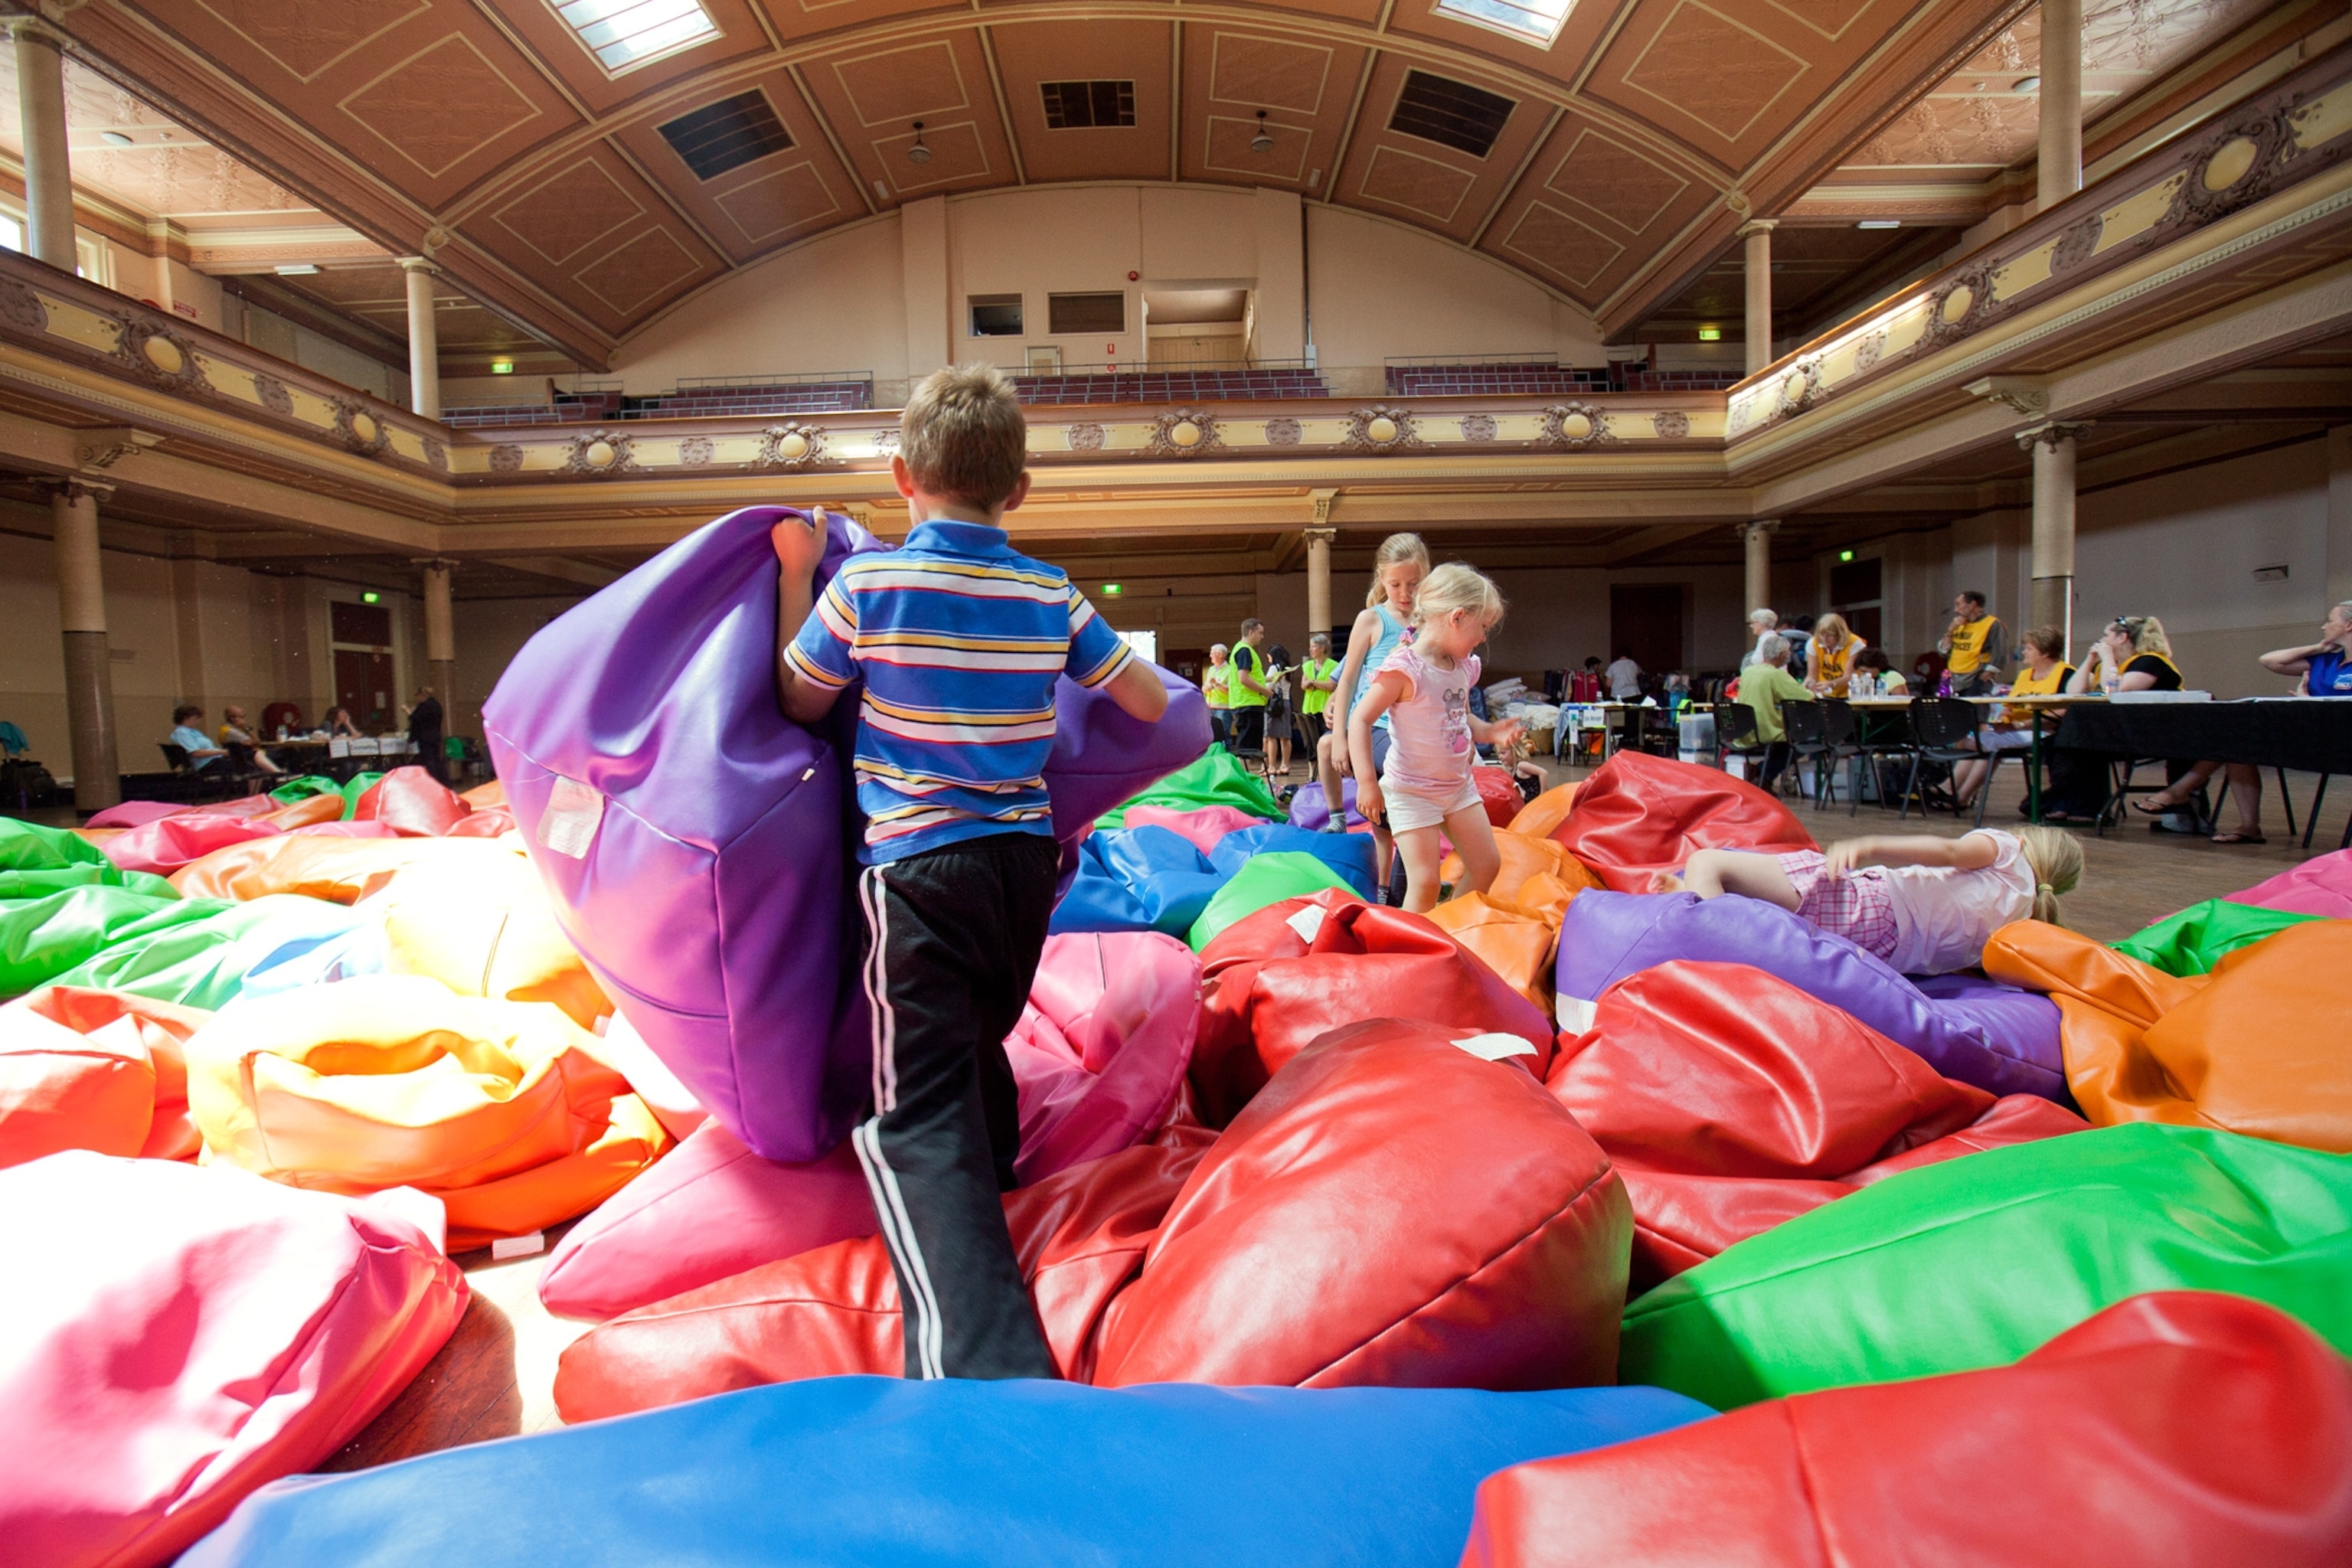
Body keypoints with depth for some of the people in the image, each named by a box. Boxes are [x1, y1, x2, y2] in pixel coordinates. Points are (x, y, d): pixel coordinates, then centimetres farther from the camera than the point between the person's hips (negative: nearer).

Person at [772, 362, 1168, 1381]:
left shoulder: (865, 584, -6)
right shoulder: (1051, 596, 4)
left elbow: (796, 704, 7)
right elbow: (1151, 704, 12)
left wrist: (794, 577, 14)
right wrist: (1093, 655, 31)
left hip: (917, 869, -4)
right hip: (1025, 863, 5)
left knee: (917, 1115, -8)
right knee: (979, 1049, 28)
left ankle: (985, 1364, -21)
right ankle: (990, 1198, 45)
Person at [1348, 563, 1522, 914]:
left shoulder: (1464, 667, 5)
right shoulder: (1405, 668, -20)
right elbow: (1360, 719, -21)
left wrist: (1490, 732, 1)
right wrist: (1366, 782, -25)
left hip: (1459, 785, 9)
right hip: (1411, 790, -8)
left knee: (1487, 865, 13)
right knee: (1425, 883, -11)